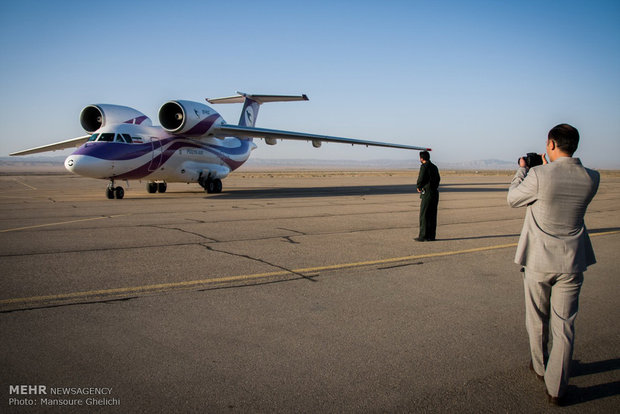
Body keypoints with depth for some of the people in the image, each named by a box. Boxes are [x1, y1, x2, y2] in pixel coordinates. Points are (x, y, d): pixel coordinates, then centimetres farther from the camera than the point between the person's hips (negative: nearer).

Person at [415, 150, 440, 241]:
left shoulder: (424, 166, -11)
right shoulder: (434, 167, 15)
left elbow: (421, 179, -17)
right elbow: (438, 179, 22)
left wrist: (418, 187, 1)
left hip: (427, 193, -8)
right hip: (435, 192, 8)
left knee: (424, 215, -4)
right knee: (432, 215, 10)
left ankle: (423, 236, -4)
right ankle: (431, 236, 13)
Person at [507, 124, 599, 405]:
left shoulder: (539, 176, -20)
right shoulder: (591, 179, -7)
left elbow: (513, 198, -2)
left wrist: (522, 170, 12)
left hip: (538, 260, -2)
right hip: (571, 263, 3)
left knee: (537, 319, 19)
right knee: (564, 324, 11)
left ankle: (540, 366, 40)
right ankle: (556, 388, 17)